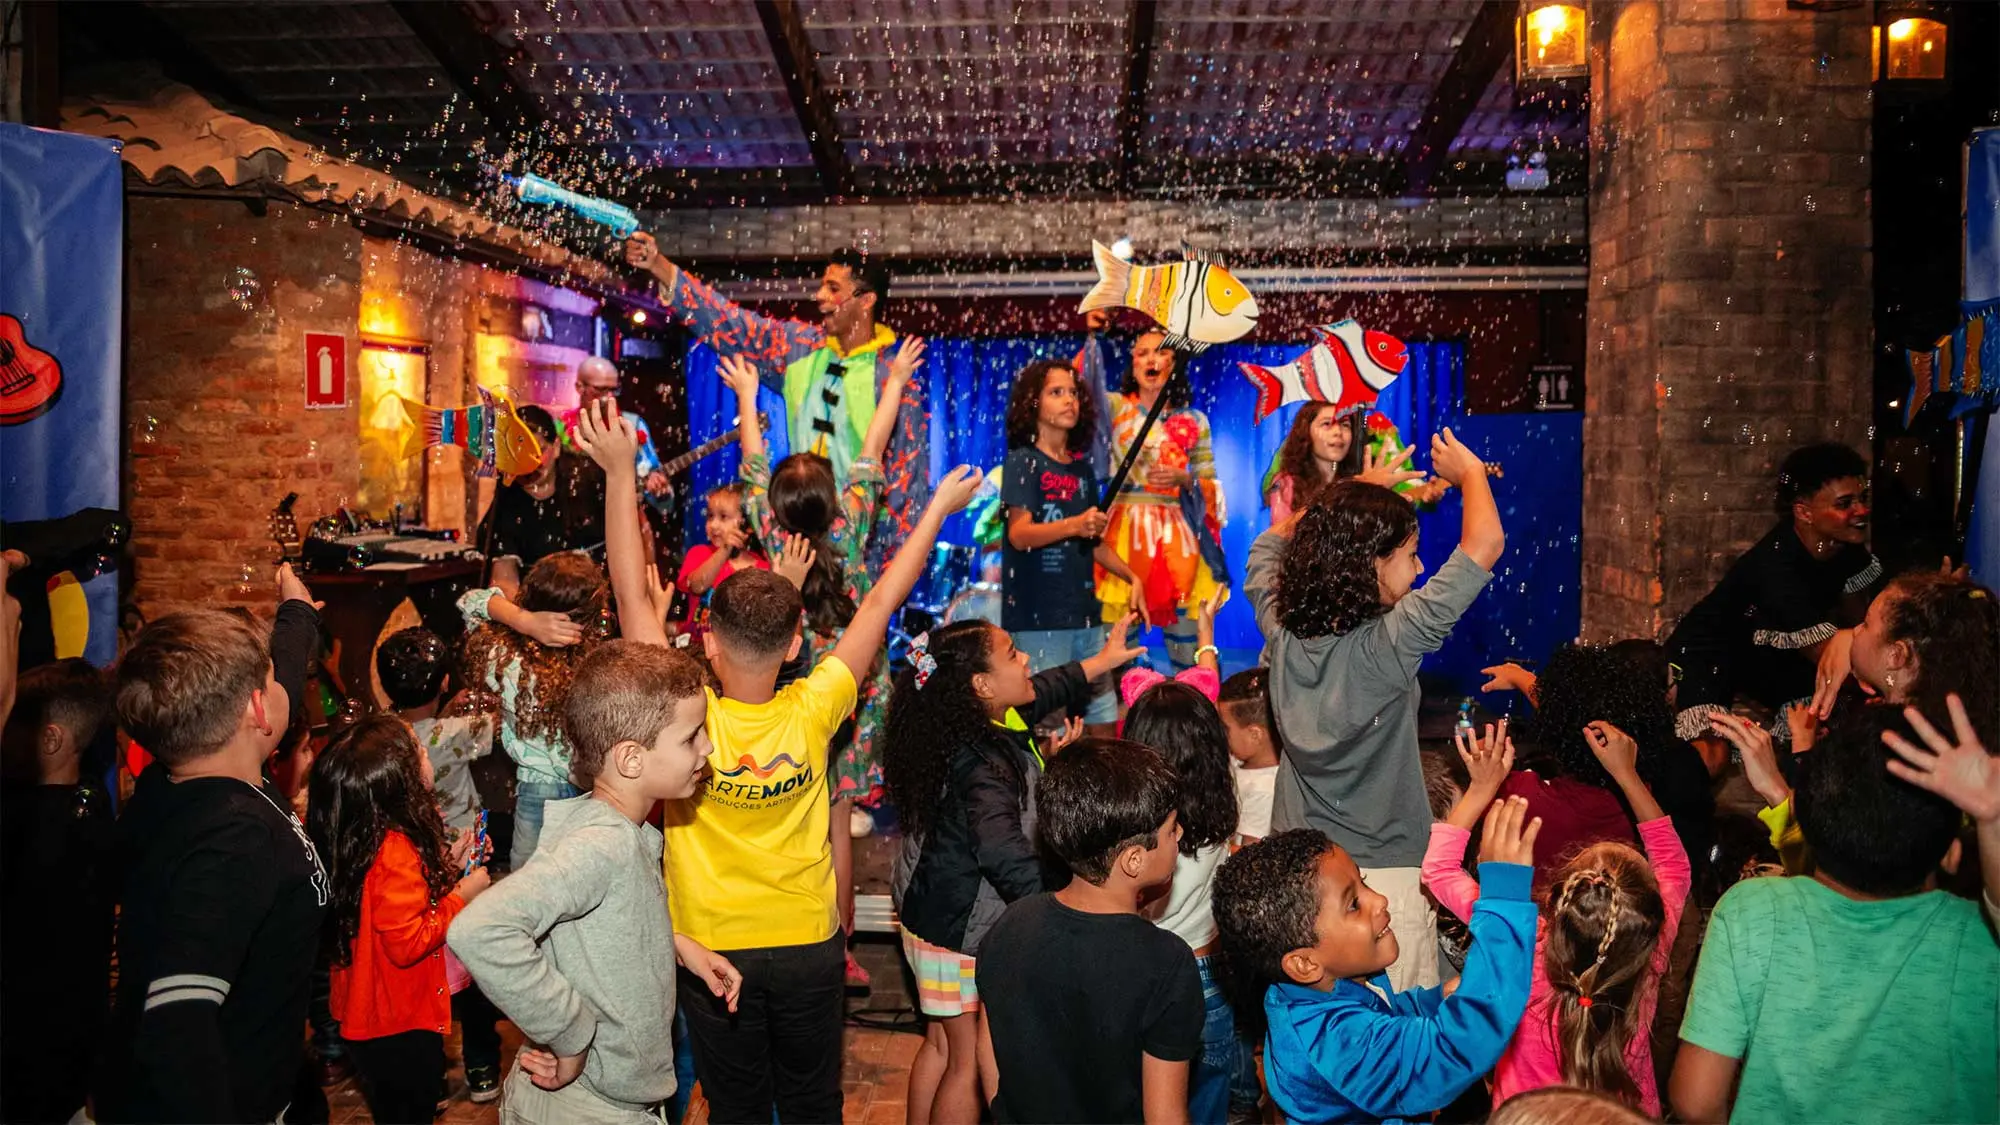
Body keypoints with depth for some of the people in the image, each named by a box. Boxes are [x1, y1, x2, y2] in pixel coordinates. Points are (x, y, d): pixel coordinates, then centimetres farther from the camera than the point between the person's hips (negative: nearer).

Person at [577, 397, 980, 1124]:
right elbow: (879, 605, -11)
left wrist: (620, 470, -17)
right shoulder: (810, 714, -20)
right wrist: (937, 509, -1)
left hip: (715, 952, -1)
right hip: (809, 947, 1)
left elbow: (631, 595, -19)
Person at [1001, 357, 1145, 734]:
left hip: (1085, 614, 7)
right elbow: (1019, 534, -17)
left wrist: (1131, 577, 11)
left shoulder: (1082, 467, 14)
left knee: (1104, 719, 8)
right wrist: (1074, 525, -31)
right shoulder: (1022, 461, -5)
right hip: (1038, 618, -6)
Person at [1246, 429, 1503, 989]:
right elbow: (1485, 541, -19)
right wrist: (1470, 472, -1)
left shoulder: (1282, 631, -5)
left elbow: (1270, 543, 17)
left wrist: (1355, 493, 19)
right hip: (1383, 874, -6)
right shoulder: (1387, 646, -20)